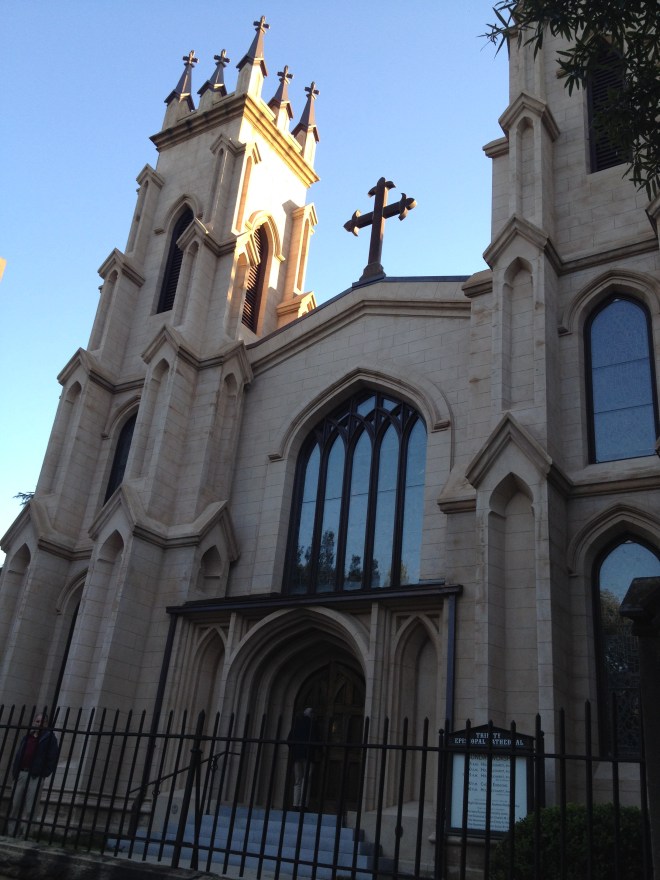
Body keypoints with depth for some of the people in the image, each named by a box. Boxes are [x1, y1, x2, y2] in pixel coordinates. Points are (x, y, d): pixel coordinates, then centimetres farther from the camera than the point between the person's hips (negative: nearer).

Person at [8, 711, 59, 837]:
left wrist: (44, 772, -12)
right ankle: (13, 831, 10)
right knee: (15, 804, 5)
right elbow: (18, 754, 18)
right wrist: (15, 770, 7)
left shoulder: (49, 737, 3)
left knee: (29, 807, -6)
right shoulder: (27, 736, 17)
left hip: (35, 776, -5)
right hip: (21, 773, 5)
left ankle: (24, 831, -5)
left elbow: (53, 757, -4)